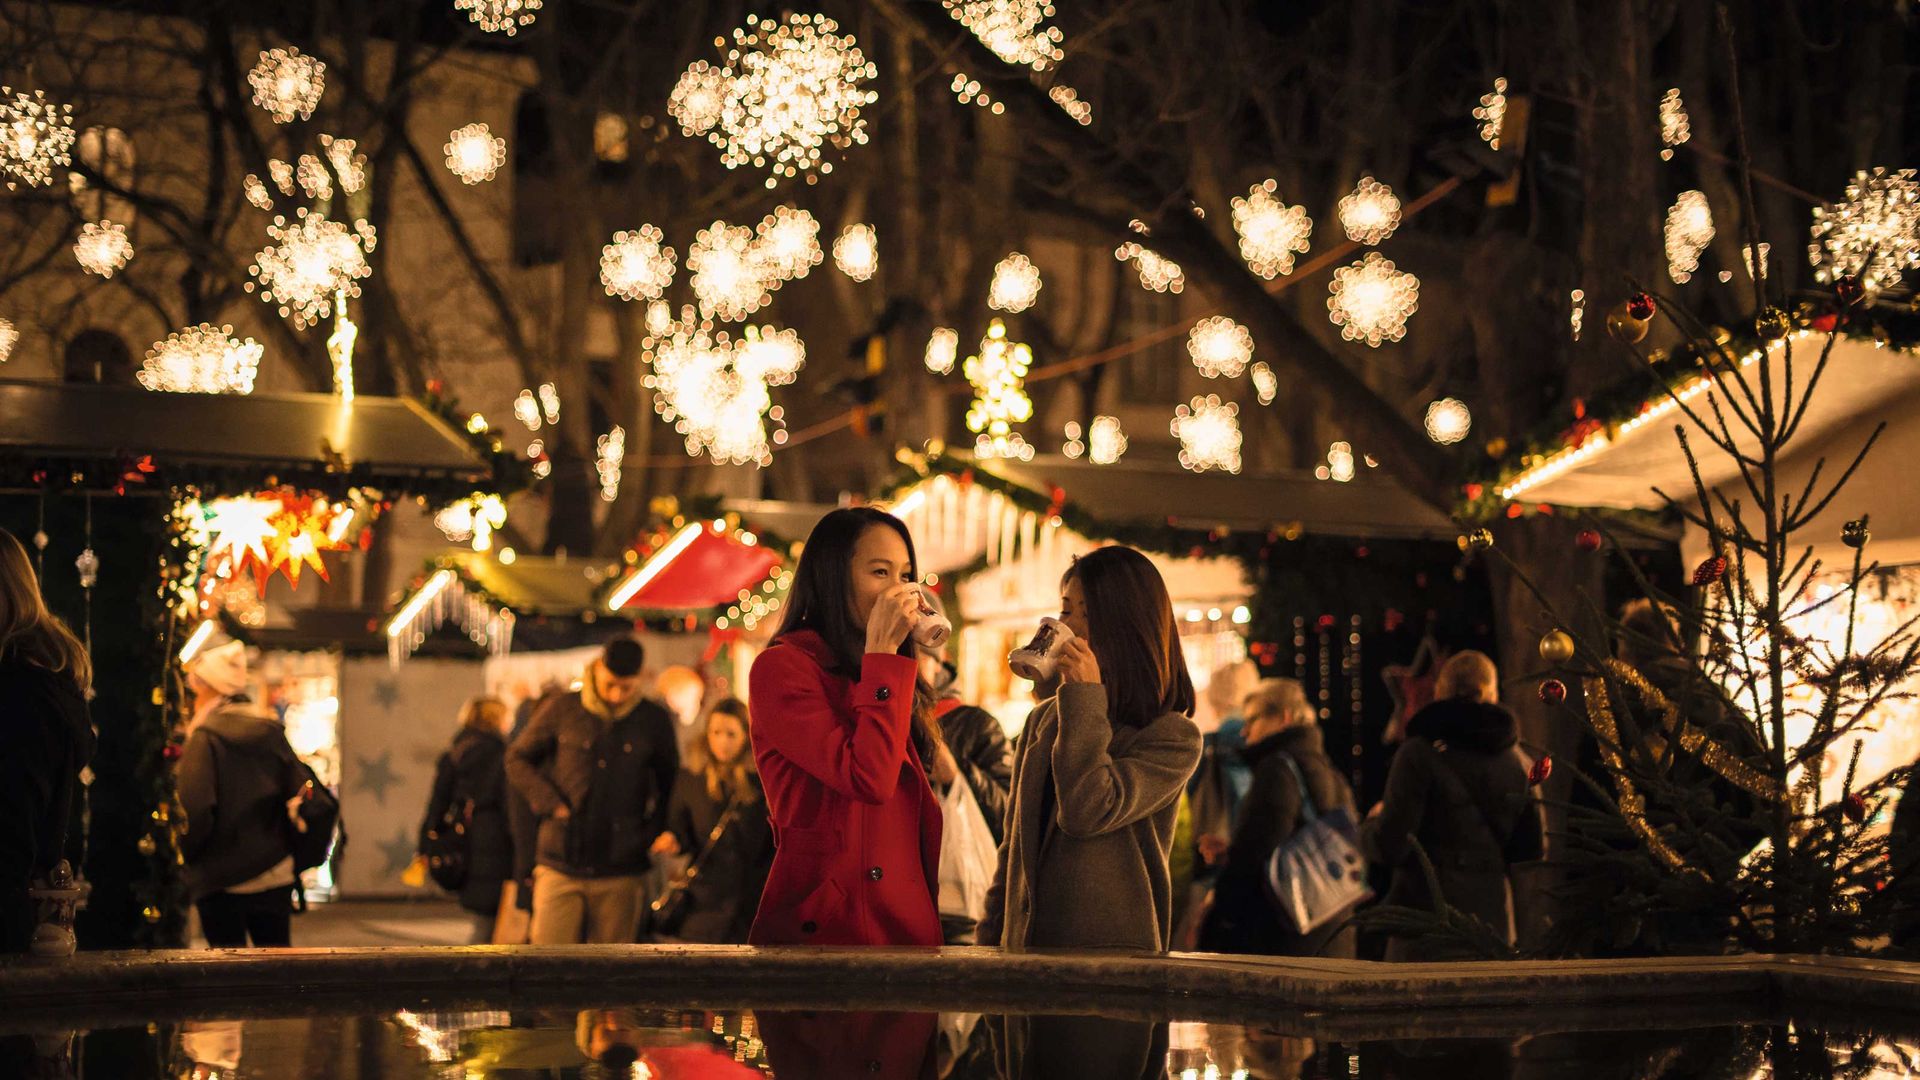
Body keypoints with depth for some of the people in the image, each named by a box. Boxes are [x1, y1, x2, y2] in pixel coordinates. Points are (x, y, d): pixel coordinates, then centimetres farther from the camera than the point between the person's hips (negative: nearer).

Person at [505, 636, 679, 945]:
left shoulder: (655, 720, 5)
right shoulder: (562, 710, 2)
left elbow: (671, 786, 16)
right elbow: (517, 760, 12)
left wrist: (653, 834, 2)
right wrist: (551, 803, -3)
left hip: (621, 873, 1)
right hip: (561, 865, -1)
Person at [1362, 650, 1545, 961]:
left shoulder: (1420, 753, -8)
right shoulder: (1518, 760, 7)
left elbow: (1390, 847, -10)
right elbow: (1534, 848, 11)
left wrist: (1371, 825, 12)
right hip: (1493, 918, 5)